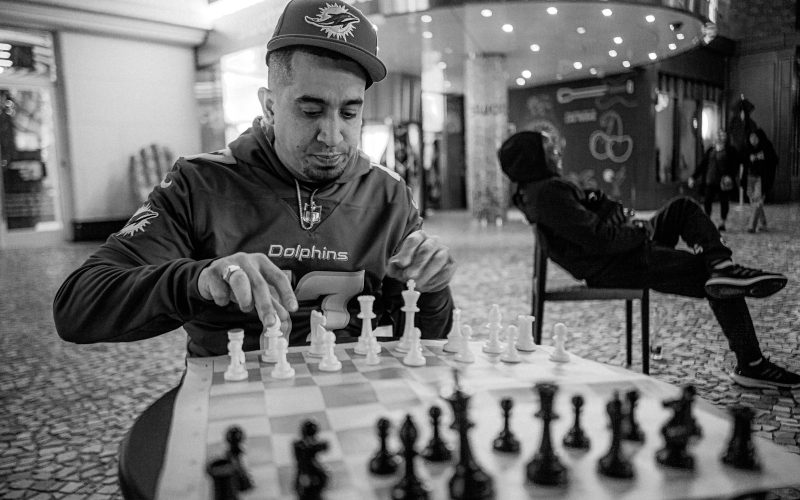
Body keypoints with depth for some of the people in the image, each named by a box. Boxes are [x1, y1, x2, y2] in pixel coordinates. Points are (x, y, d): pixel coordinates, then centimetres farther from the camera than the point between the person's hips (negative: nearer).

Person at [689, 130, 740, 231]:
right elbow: (702, 165, 15)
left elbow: (735, 165, -5)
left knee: (724, 201, 3)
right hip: (710, 180, 3)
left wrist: (730, 176, -21)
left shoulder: (730, 151, 1)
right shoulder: (710, 150, 12)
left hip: (723, 181, -3)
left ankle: (723, 223, 13)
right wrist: (693, 177, 9)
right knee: (707, 200, -4)